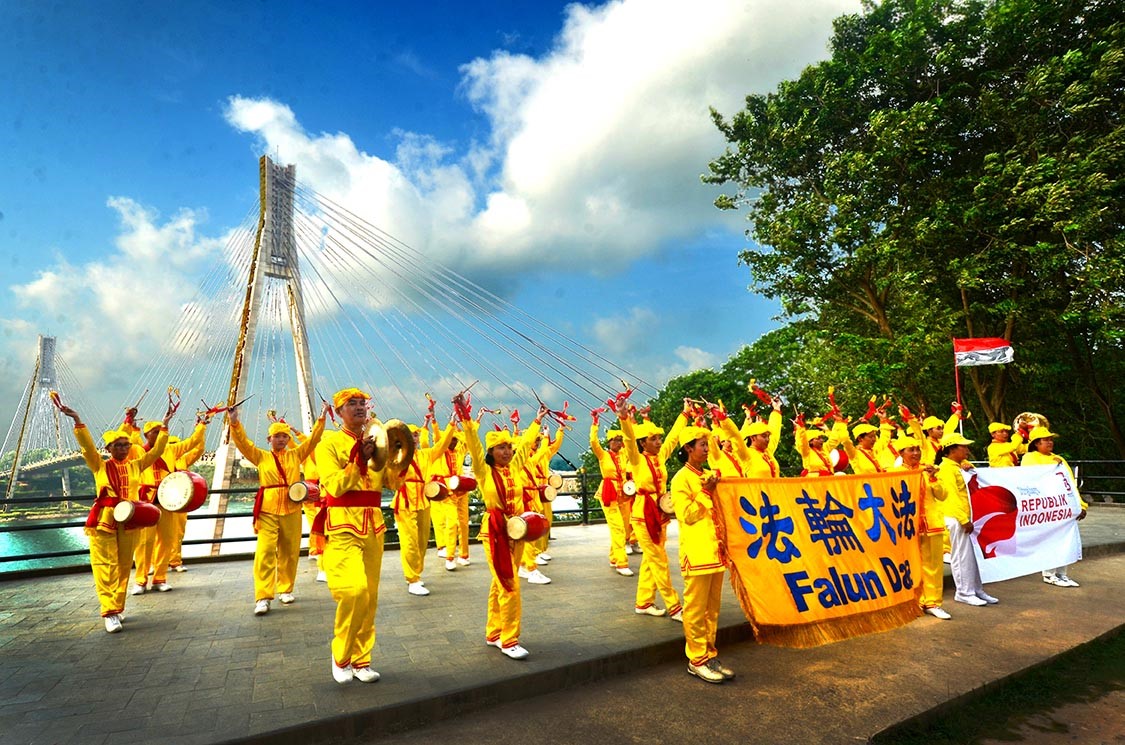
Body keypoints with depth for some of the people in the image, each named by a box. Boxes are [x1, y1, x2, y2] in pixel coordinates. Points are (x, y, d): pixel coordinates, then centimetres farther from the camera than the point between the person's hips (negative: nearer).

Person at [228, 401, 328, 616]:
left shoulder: (296, 455, 12)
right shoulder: (261, 456, 10)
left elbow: (313, 439, 7)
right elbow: (243, 443, 0)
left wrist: (322, 418, -1)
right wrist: (234, 423, -13)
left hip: (292, 509, 2)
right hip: (267, 510, -1)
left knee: (290, 552, 7)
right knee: (265, 552, -8)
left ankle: (286, 589, 21)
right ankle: (263, 597, -5)